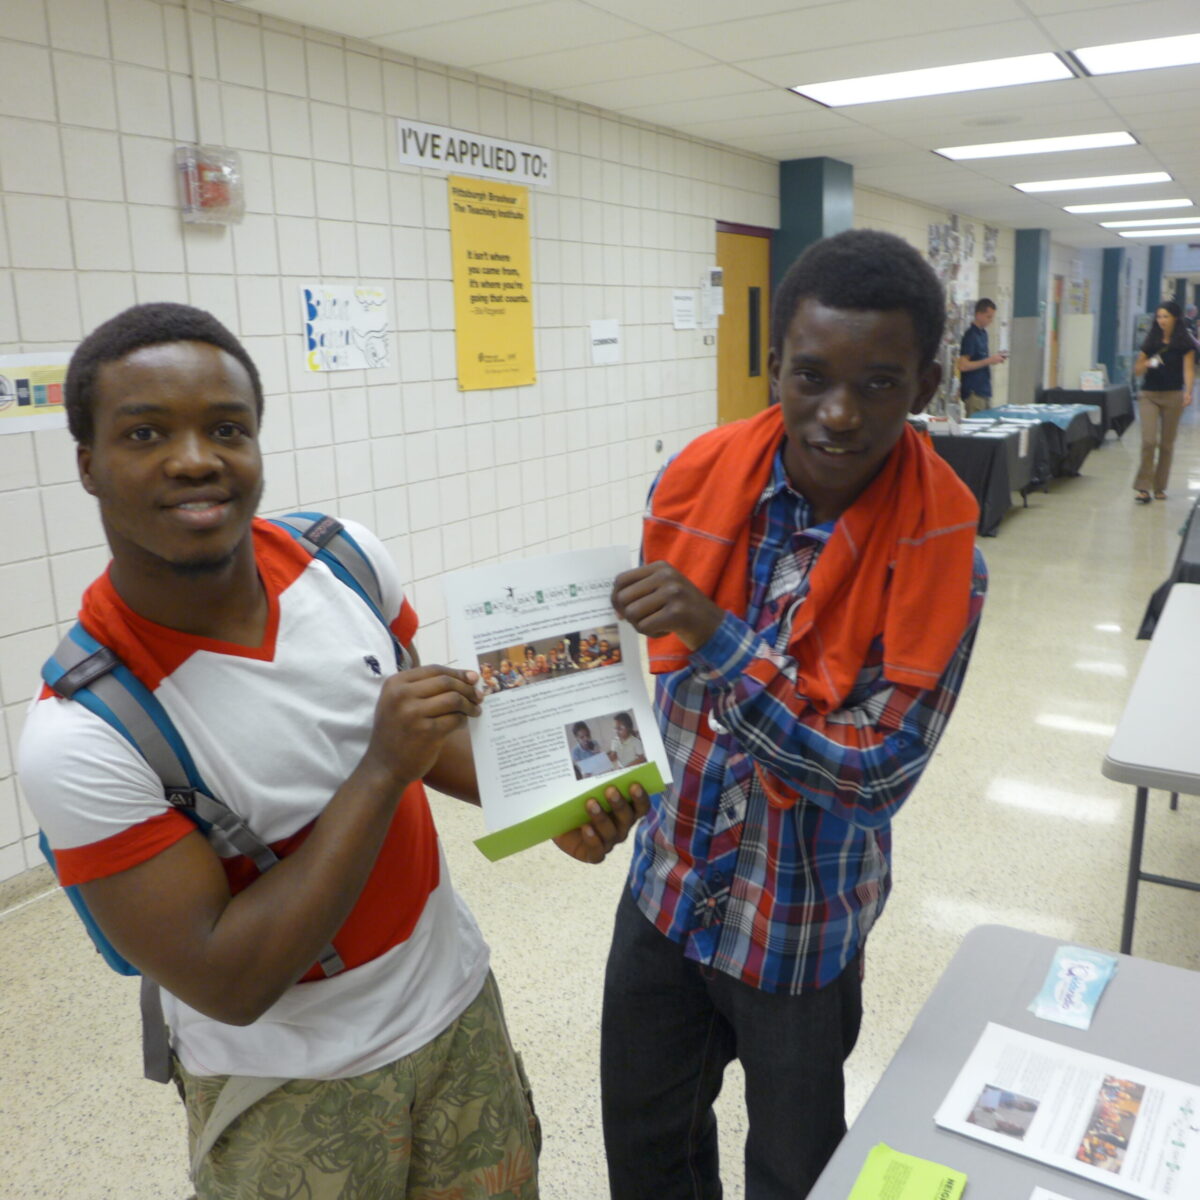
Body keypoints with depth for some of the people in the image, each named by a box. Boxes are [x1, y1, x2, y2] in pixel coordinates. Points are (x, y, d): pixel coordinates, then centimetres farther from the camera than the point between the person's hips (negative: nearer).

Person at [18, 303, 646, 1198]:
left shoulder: (345, 557, -13)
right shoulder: (80, 734, -26)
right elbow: (227, 984, -24)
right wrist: (382, 771, -30)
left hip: (459, 1001, 5)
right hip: (291, 1085, -4)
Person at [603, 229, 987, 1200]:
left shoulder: (938, 554, -22)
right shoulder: (697, 478, -12)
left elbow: (880, 771, -24)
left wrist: (720, 638, -34)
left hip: (800, 925, -3)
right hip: (668, 885, 4)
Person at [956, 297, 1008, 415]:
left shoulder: (983, 333, 14)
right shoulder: (971, 335, -12)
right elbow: (962, 366, -18)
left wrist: (995, 358, 5)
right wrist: (988, 361, -17)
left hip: (985, 391, 9)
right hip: (974, 393, -9)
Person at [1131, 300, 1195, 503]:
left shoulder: (1185, 344, 2)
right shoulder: (1151, 342, 8)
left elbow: (1189, 369, -7)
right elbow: (1137, 370, 11)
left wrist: (1188, 392, -23)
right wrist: (1148, 363, -11)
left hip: (1173, 396, -1)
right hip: (1149, 395, 1)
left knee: (1167, 443, 6)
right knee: (1149, 441, -11)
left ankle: (1160, 487, 16)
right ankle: (1142, 486, -6)